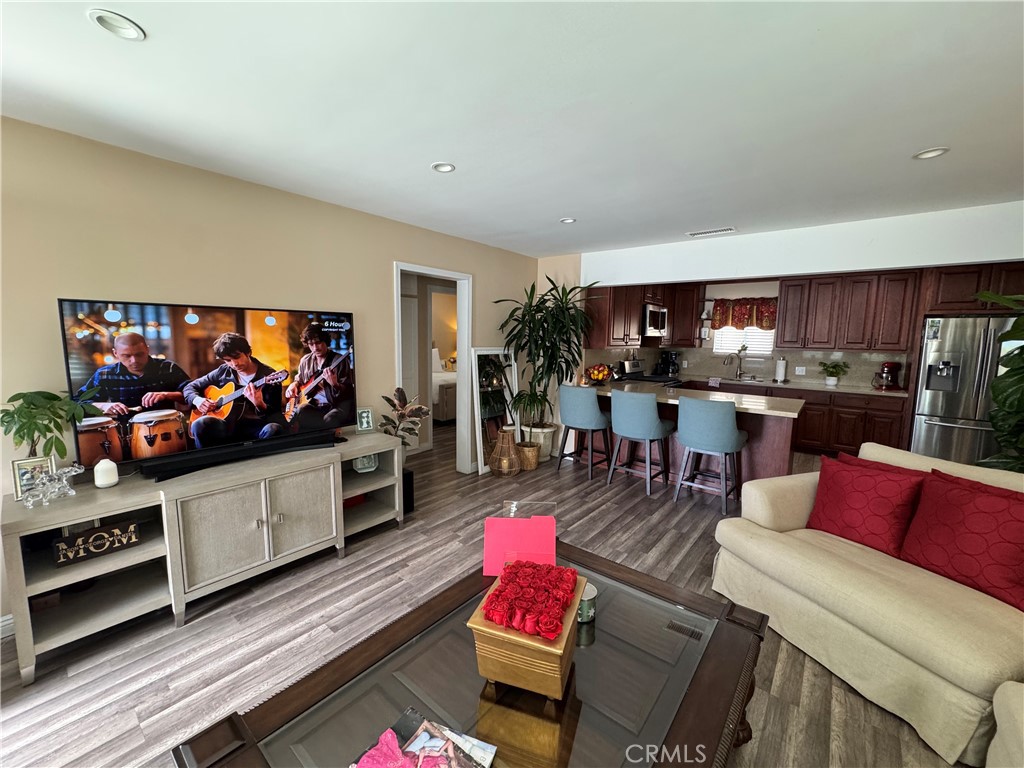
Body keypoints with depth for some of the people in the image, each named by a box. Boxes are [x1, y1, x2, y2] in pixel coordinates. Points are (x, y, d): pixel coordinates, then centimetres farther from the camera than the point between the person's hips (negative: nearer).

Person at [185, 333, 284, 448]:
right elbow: (190, 386, 22)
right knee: (200, 424, -28)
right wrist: (197, 399, 0)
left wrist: (259, 405, -30)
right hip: (229, 425, 4)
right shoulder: (223, 372, 10)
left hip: (256, 427, -4)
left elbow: (274, 416, -9)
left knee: (273, 429, -38)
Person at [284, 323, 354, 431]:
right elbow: (299, 380, 31)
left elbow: (348, 392, -9)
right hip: (313, 405, 5)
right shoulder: (305, 360, 12)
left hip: (336, 405, -5)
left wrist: (334, 384, -29)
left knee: (330, 420, -38)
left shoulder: (340, 361, -6)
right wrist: (294, 385, 8)